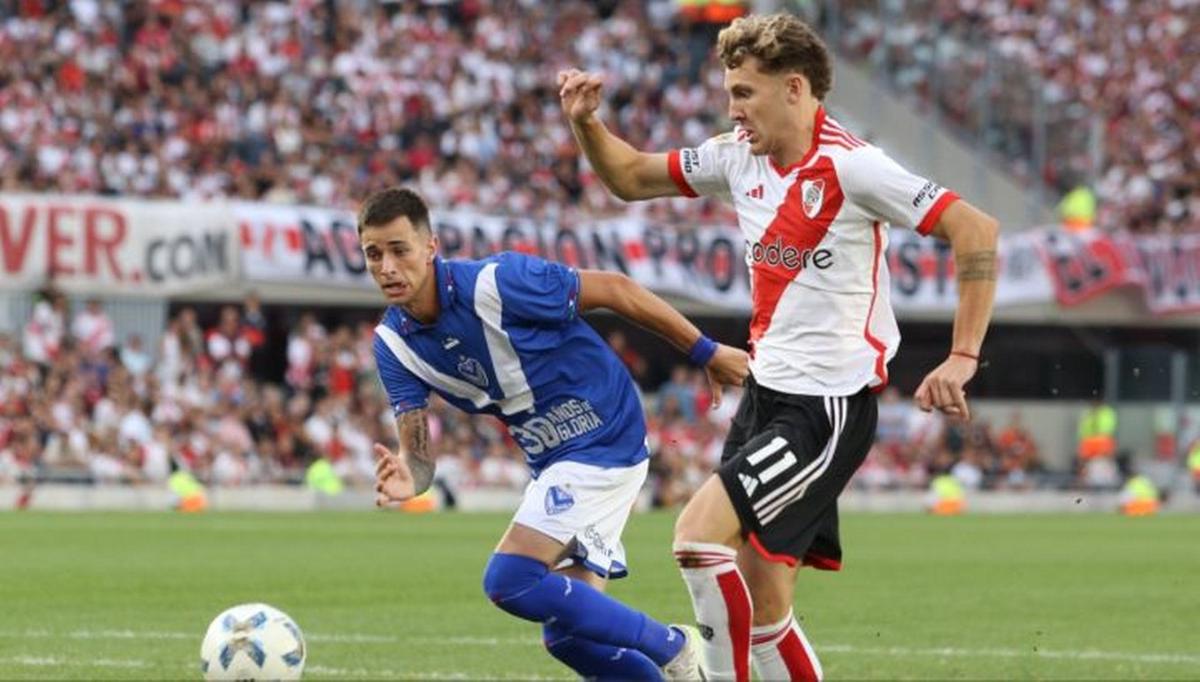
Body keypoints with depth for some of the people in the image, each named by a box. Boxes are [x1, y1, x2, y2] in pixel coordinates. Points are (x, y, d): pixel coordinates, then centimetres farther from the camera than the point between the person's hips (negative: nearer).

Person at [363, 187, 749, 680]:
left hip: (604, 442, -7)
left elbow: (614, 289, -14)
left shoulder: (497, 283, -25)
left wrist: (707, 352, -7)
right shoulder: (393, 343, -6)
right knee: (569, 630, 7)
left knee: (509, 580, -19)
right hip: (550, 463, 8)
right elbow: (418, 453, -9)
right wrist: (407, 480, -34)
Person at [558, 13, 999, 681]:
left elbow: (977, 231, -18)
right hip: (766, 393, 8)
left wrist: (962, 358, -21)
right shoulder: (739, 155, 7)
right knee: (762, 608, 7)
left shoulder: (849, 166, -16)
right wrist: (586, 122, 2)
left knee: (699, 536, -20)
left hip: (830, 405, -8)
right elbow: (633, 178, 21)